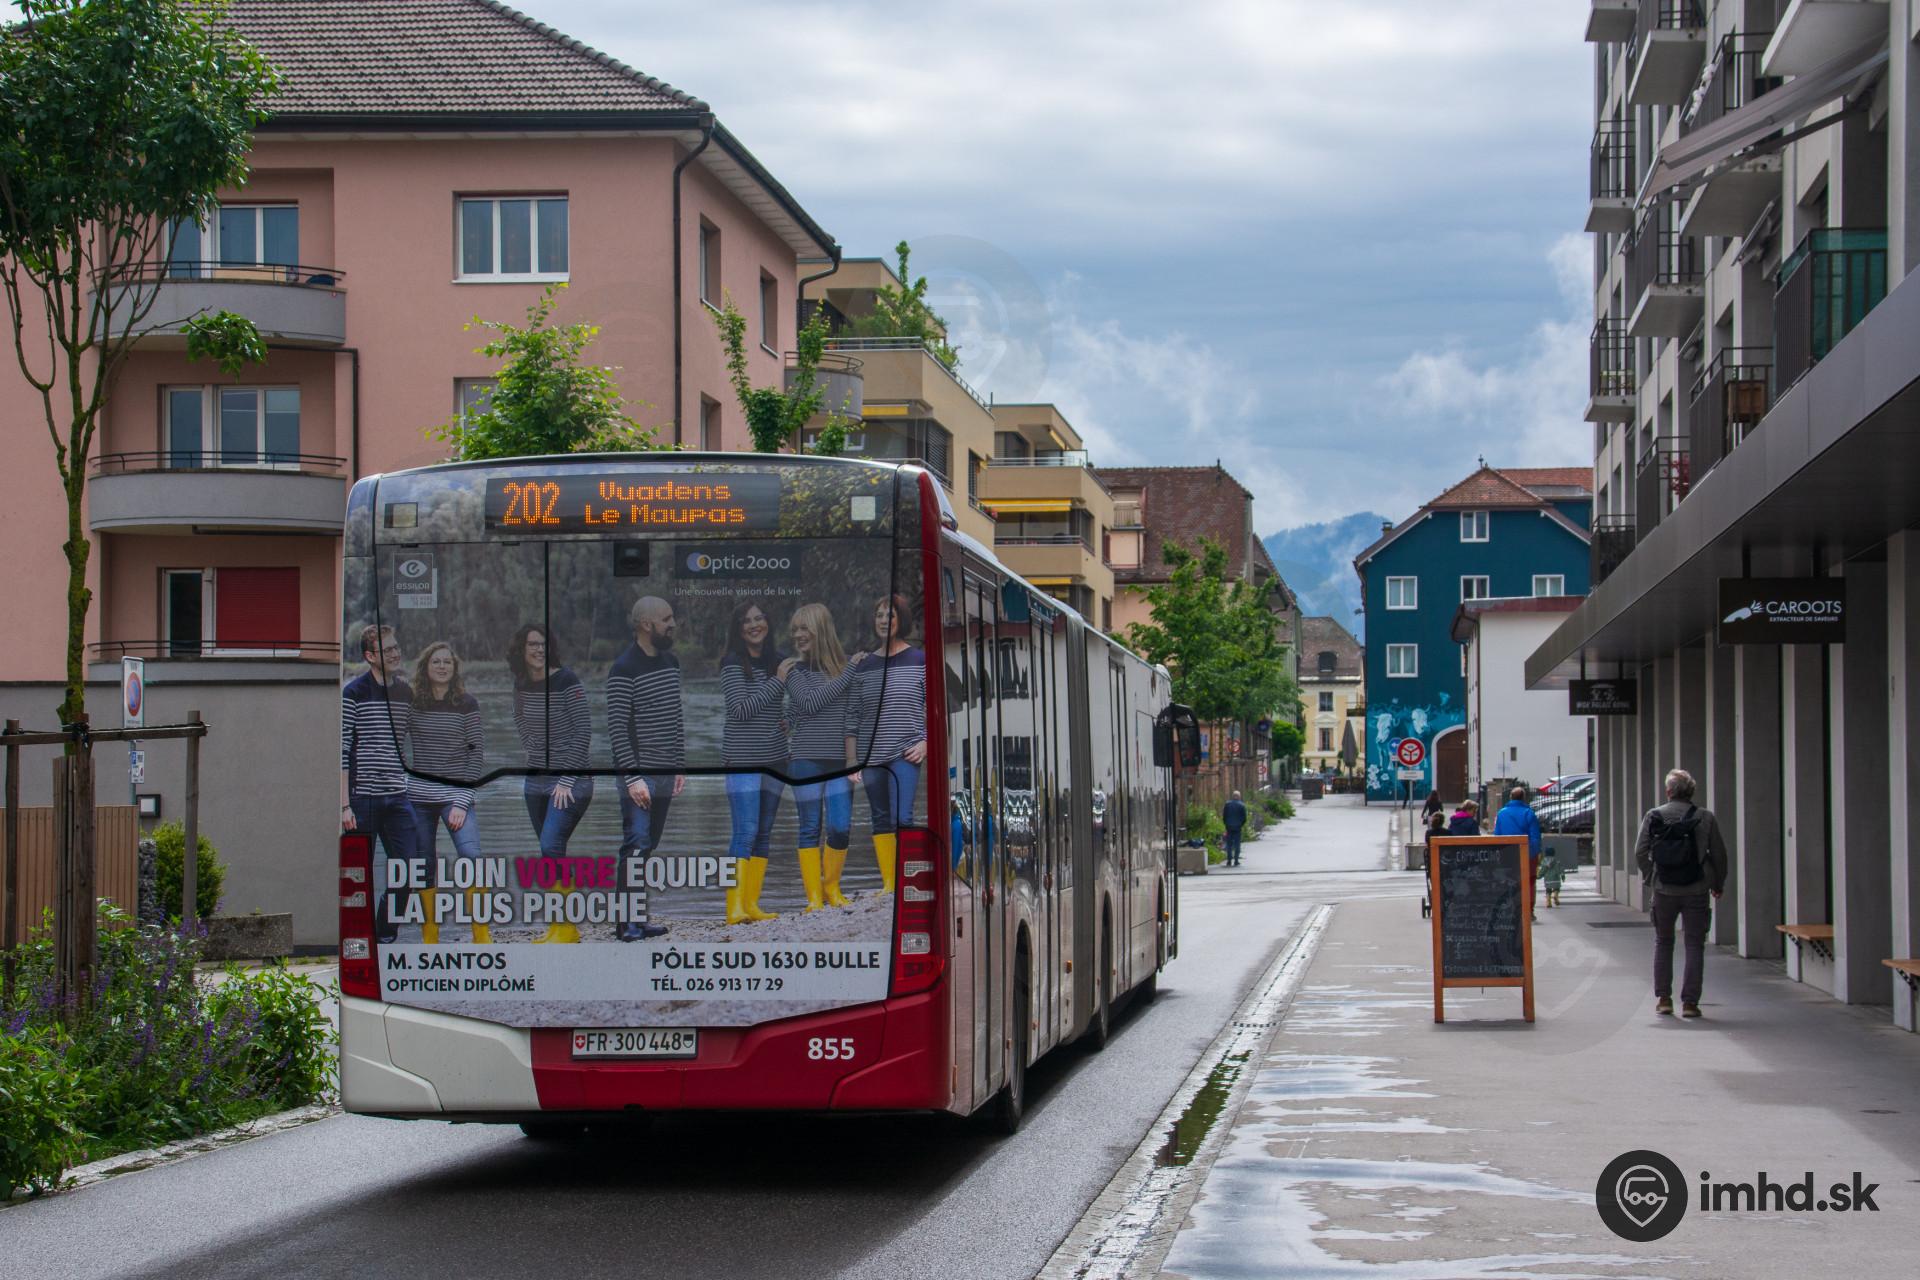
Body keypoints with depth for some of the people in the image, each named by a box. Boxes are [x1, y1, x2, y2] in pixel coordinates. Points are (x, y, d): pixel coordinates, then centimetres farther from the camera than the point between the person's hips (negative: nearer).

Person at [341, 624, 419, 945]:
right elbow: (342, 751, -9)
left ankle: (385, 936, 13)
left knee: (412, 869, -1)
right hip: (361, 798, -5)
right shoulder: (354, 693, -6)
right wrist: (344, 804, -13)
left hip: (397, 798, 5)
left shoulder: (405, 693, 11)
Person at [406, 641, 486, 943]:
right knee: (424, 868, 3)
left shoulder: (466, 703, 0)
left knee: (471, 856, -18)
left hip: (455, 795, -2)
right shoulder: (412, 702, 5)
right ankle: (429, 938, 11)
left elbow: (477, 753, -1)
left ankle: (482, 934, -14)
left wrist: (463, 801, -8)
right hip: (418, 797, 2)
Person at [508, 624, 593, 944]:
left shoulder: (567, 681, -13)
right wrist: (533, 752, 11)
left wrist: (567, 780, -16)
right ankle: (562, 925, 18)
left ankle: (564, 927, -14)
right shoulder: (522, 685, 4)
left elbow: (583, 732, -13)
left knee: (551, 848, -19)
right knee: (550, 854, 9)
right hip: (537, 780, 7)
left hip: (571, 781, -7)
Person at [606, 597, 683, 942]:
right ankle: (626, 923, -3)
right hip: (639, 774, -7)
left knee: (649, 846, 10)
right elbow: (617, 727, -15)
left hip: (665, 773, 7)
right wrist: (632, 778, -19)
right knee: (636, 846, -8)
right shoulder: (624, 668, -13)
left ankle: (636, 917, 16)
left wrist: (679, 766, 15)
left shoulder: (670, 661, 10)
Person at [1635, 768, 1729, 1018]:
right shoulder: (1705, 818, -3)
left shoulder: (1653, 816, -2)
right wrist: (1718, 884, 13)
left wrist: (1650, 878, 12)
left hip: (1663, 891, 1)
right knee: (1695, 946, 5)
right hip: (1696, 891, -1)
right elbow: (1719, 854, -1)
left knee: (1663, 943, 16)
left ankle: (1663, 998, 16)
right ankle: (1689, 1001, 0)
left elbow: (1640, 853, -2)